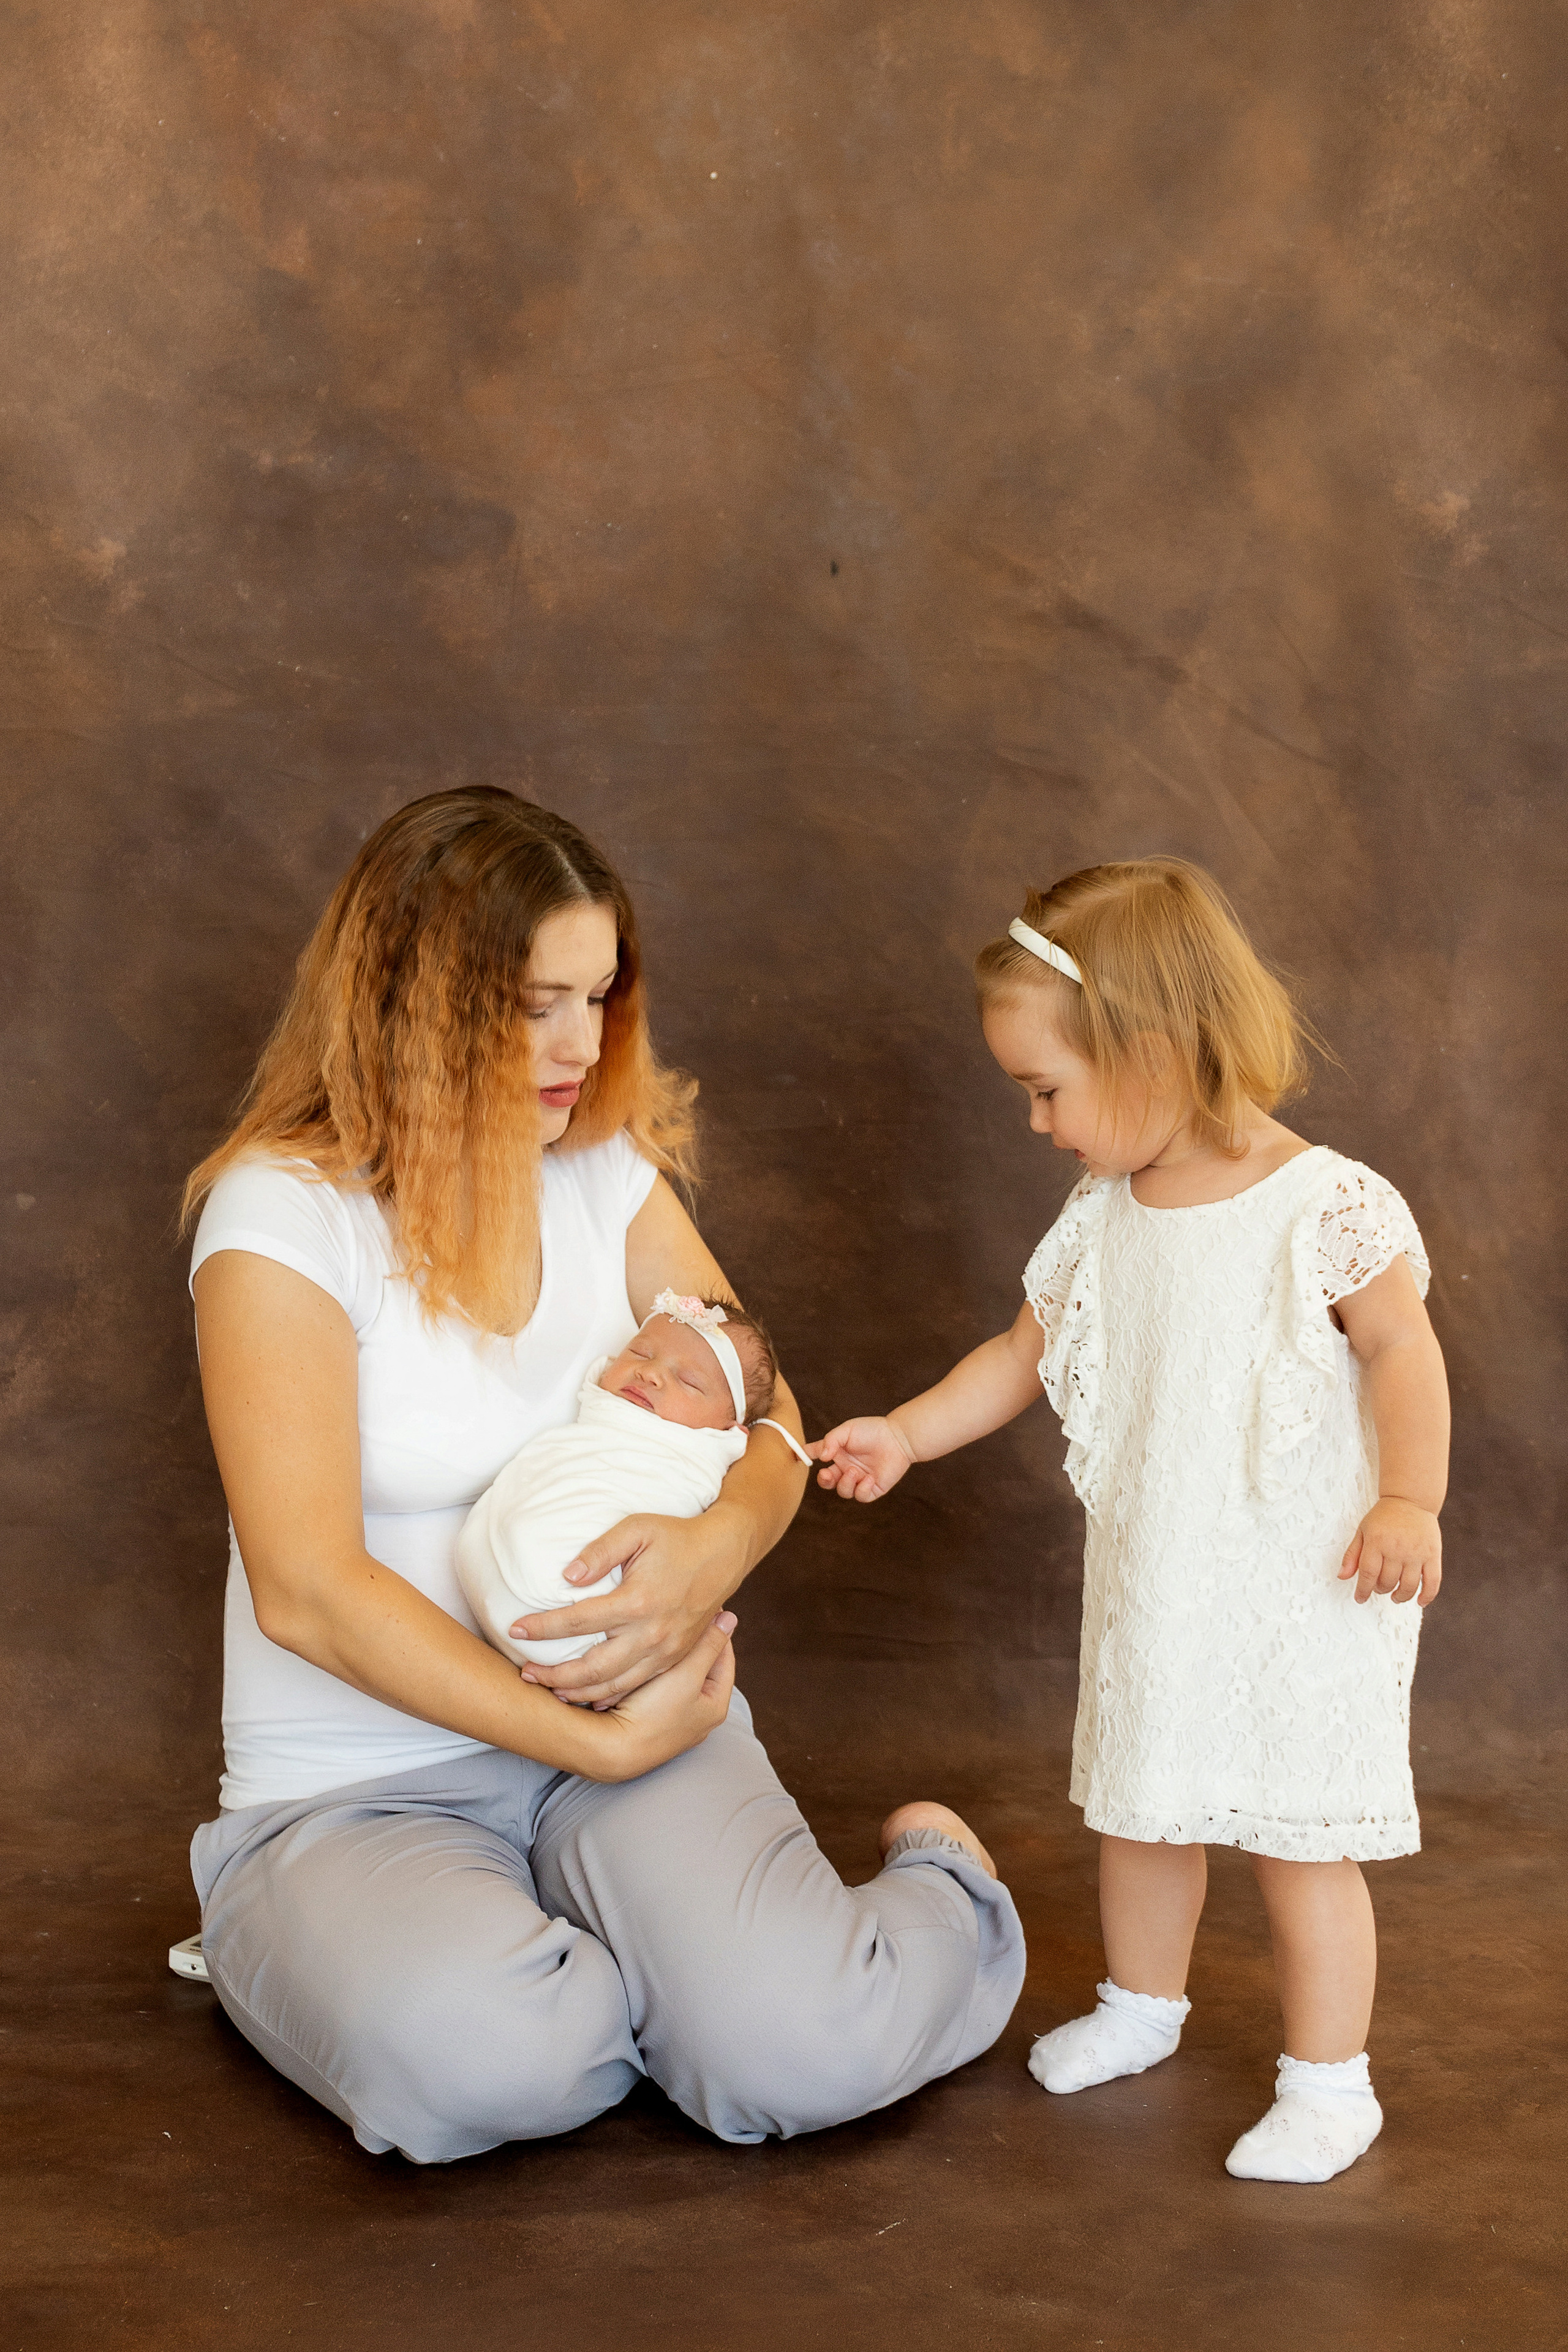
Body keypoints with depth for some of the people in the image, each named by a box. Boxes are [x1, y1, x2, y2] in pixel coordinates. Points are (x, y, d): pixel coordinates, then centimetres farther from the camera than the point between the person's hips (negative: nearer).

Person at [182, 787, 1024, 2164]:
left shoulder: (607, 1172, 6)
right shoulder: (285, 1214, -11)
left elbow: (770, 1430, 6)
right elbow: (308, 1591, -18)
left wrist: (714, 1546, -19)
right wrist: (600, 1744, -19)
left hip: (634, 1724, 3)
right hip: (356, 1782, -3)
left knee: (806, 2058, -23)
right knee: (470, 2058, -36)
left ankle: (943, 1884, 10)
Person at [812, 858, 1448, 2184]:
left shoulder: (1325, 1207, -17)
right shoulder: (1101, 1218, 2)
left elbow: (1404, 1348, -11)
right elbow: (1026, 1353, 12)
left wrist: (1409, 1500, -20)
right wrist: (904, 1435, 7)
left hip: (1300, 1592, -6)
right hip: (1148, 1585, 7)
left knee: (1298, 1838, 2)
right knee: (1140, 1807, 20)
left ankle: (1329, 2079, 19)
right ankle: (1144, 2003, 43)